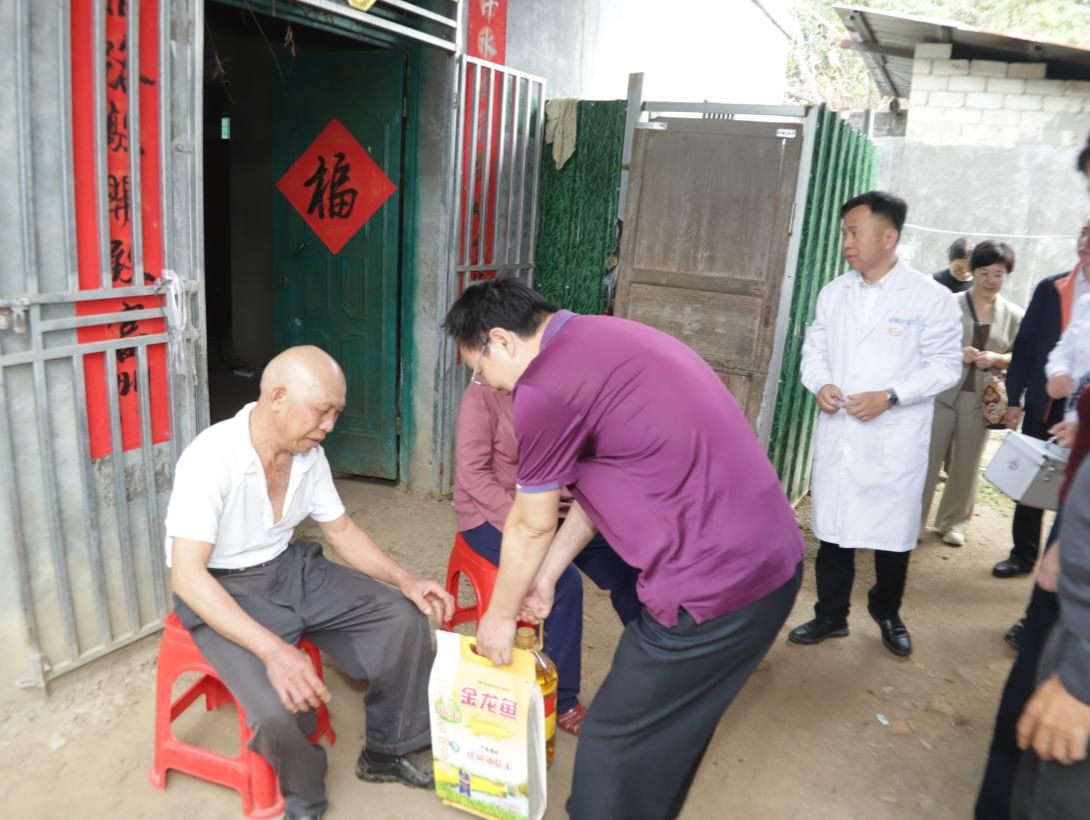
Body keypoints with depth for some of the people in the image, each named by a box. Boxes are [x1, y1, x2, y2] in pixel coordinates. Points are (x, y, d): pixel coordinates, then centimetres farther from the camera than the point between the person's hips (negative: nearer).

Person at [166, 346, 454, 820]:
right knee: (282, 708, -29)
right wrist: (273, 651, -40)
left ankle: (387, 752, 16)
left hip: (293, 569, 7)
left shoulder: (309, 454, -6)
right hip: (225, 590, -6)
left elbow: (341, 531, 7)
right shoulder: (210, 458, -27)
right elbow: (186, 575, -31)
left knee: (404, 618, -6)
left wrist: (405, 580, -7)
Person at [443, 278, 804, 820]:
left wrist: (498, 616, 13)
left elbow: (531, 528, -3)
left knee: (614, 743, 9)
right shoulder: (599, 341, 13)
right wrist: (545, 578, 22)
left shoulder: (544, 385, -16)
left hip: (715, 584, -9)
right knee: (667, 732, 26)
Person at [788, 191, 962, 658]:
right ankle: (831, 616, 27)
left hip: (895, 440, -3)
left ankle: (887, 614, 35)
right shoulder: (834, 293, 6)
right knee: (833, 530, 11)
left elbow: (946, 365, -6)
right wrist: (820, 384, -10)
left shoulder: (932, 298, -7)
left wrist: (890, 396, -19)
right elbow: (814, 349, 11)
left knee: (893, 533, 10)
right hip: (837, 434, 4)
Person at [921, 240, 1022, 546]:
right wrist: (956, 353, -20)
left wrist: (996, 358, -13)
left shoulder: (1014, 315, 3)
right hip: (943, 393, -2)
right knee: (928, 458, 2)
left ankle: (954, 522, 26)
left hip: (981, 399, 2)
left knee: (967, 463, 11)